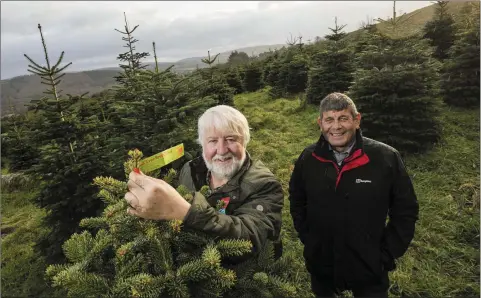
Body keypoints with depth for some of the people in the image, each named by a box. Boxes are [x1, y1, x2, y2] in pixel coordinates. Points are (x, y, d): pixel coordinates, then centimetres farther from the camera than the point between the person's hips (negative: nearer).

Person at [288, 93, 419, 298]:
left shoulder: (387, 158, -15)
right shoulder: (308, 159, -8)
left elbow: (406, 210, -6)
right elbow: (297, 201, 7)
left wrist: (387, 254, -7)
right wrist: (307, 239, 3)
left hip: (369, 268, -2)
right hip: (320, 265, 3)